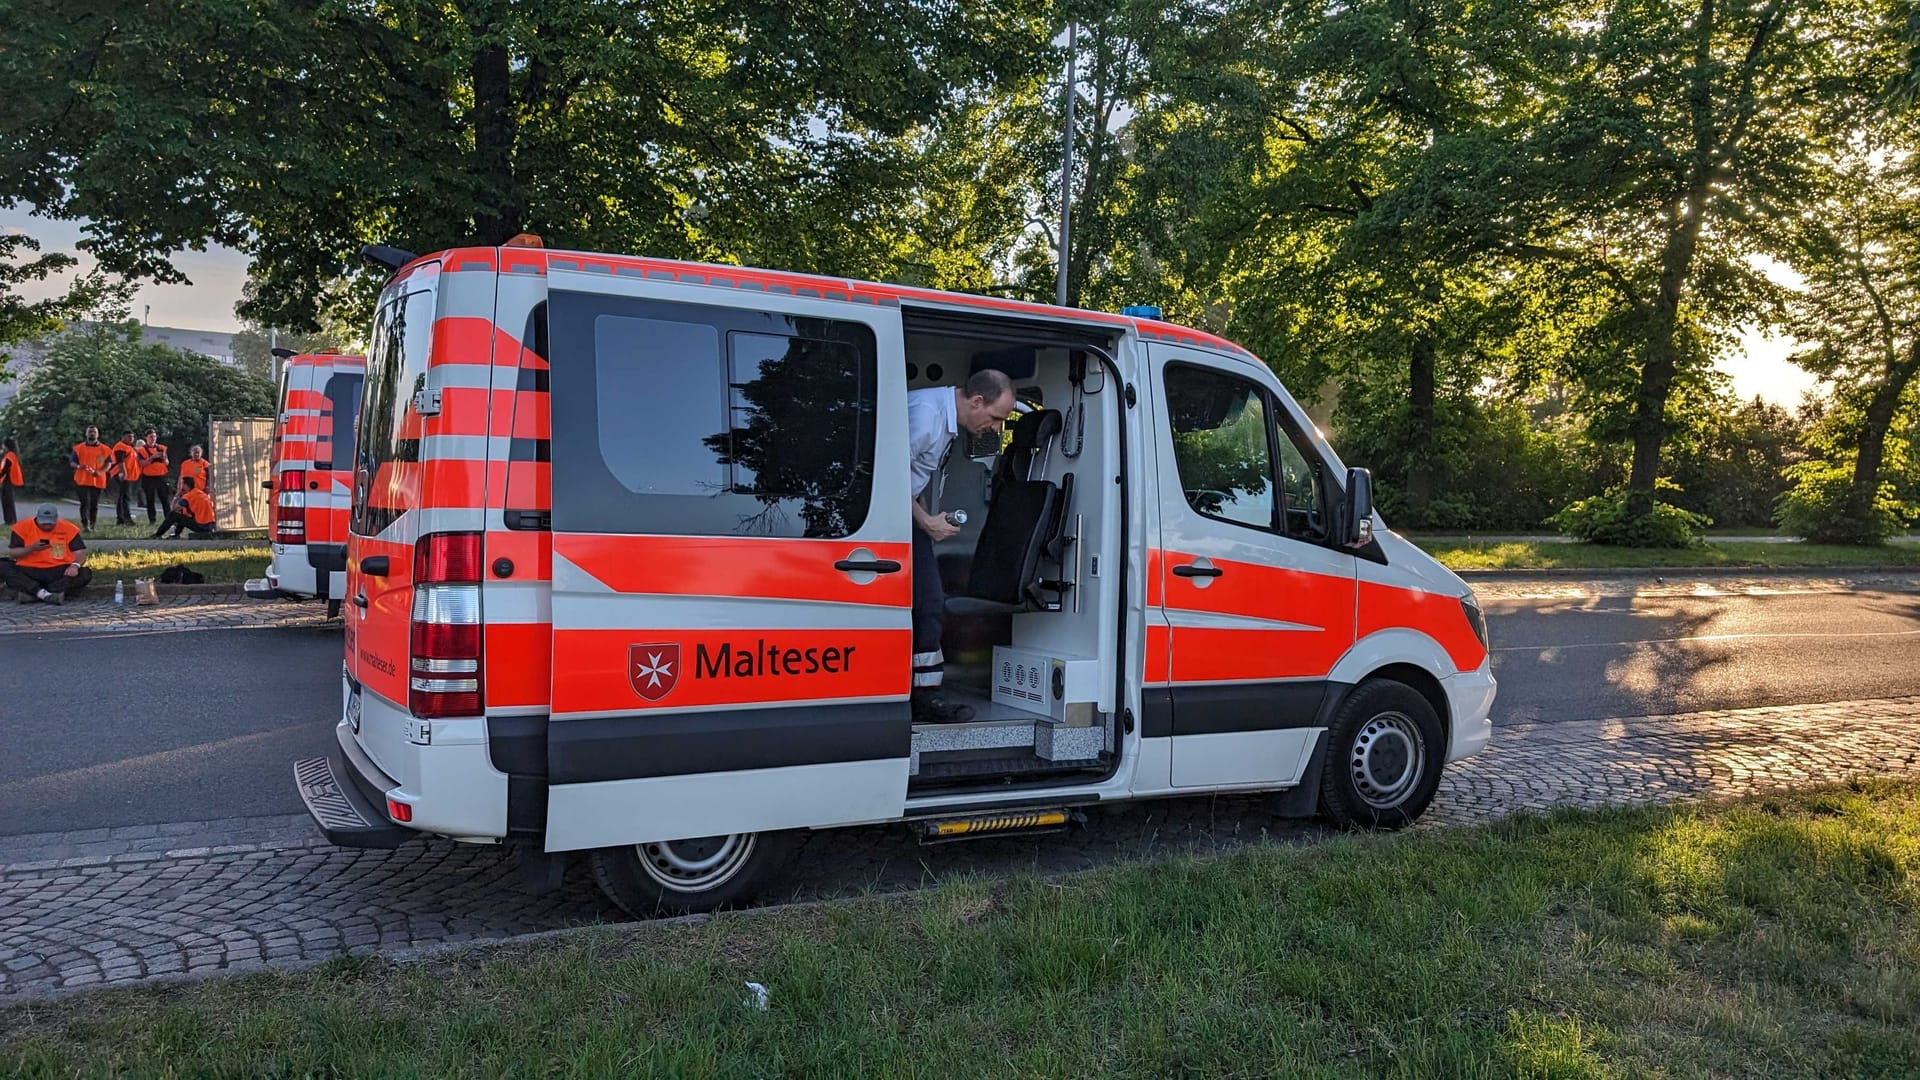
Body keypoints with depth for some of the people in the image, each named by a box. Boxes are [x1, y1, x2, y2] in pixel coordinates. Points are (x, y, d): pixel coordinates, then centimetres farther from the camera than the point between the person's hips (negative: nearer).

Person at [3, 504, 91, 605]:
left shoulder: (68, 529, 0)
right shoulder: (23, 527, 0)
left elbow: (80, 552, -2)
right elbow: (11, 554, 3)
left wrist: (75, 565, -25)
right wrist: (31, 548, -17)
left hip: (59, 572, 0)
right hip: (28, 571, 1)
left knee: (85, 574, -28)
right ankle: (42, 593, -38)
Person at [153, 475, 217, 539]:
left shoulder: (188, 496, -8)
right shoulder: (201, 493, 16)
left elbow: (174, 509, -3)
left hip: (200, 526, -8)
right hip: (210, 525, 8)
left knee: (172, 515, 3)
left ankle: (156, 535, 12)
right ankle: (175, 535, 28)